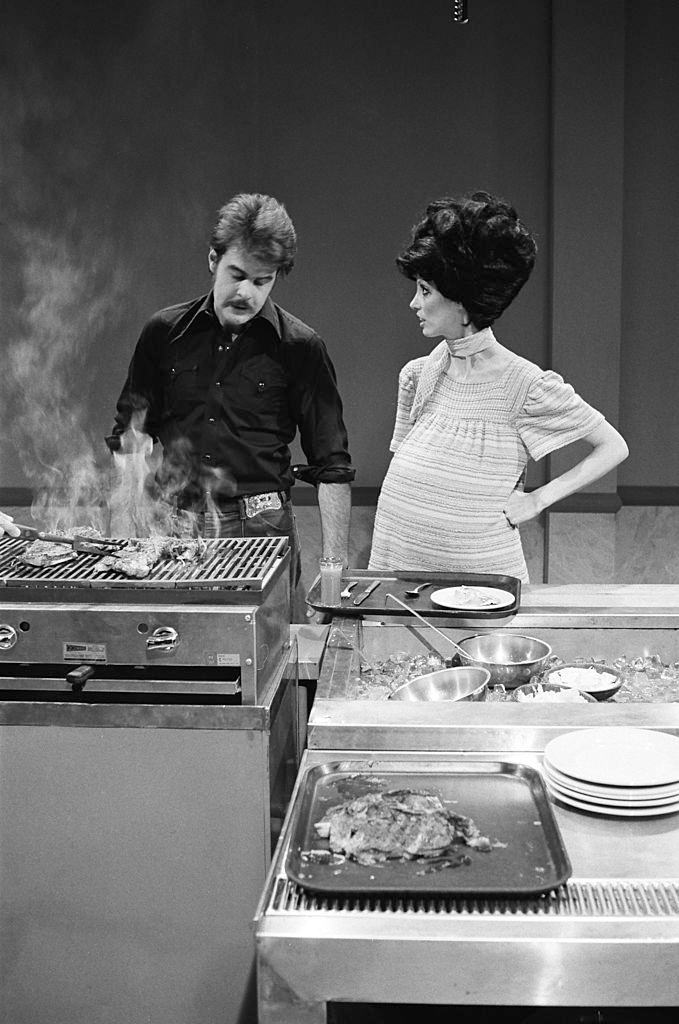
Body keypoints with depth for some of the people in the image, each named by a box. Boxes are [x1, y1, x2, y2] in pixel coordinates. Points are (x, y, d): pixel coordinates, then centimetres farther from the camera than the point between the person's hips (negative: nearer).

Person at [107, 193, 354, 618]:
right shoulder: (165, 332, 5)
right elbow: (126, 438, 14)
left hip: (261, 526, -2)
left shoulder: (299, 347, -2)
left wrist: (336, 563, -6)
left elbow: (331, 465, 0)